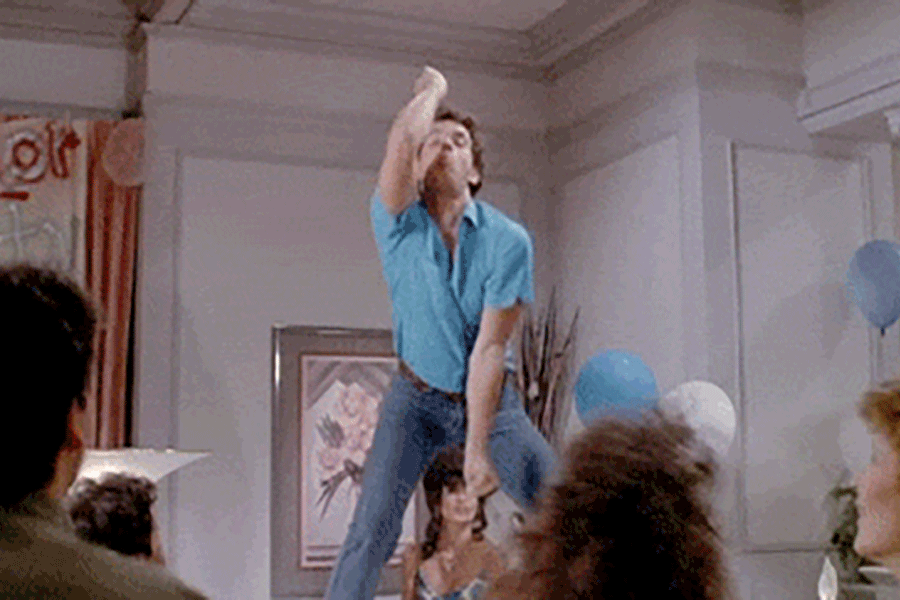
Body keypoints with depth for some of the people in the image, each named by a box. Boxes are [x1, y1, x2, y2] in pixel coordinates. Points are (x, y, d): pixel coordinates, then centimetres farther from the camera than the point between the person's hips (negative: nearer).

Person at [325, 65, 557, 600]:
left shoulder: (508, 241, -17)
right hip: (419, 395, 0)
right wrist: (432, 90, -14)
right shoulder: (399, 223, -14)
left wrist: (477, 447, -24)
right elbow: (402, 138, -33)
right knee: (371, 533, -11)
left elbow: (489, 348, -21)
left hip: (491, 396, 0)